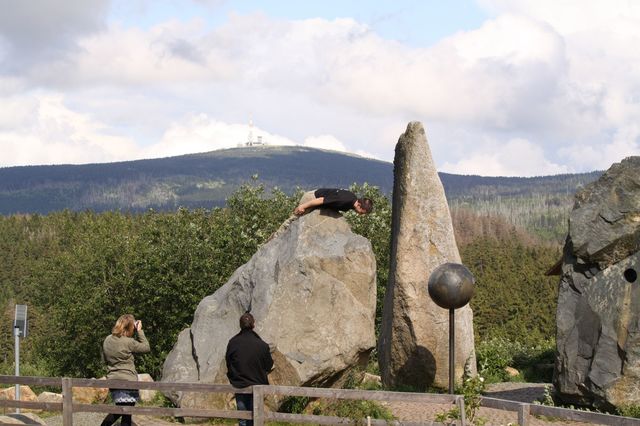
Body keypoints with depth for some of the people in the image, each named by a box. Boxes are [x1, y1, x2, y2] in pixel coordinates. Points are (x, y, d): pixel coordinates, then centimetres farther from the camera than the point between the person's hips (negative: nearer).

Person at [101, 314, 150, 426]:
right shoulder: (129, 342, -16)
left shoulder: (107, 340, 5)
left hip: (113, 380, 7)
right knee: (126, 416, 1)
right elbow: (146, 347, -3)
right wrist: (139, 331, 1)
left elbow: (105, 358, 18)